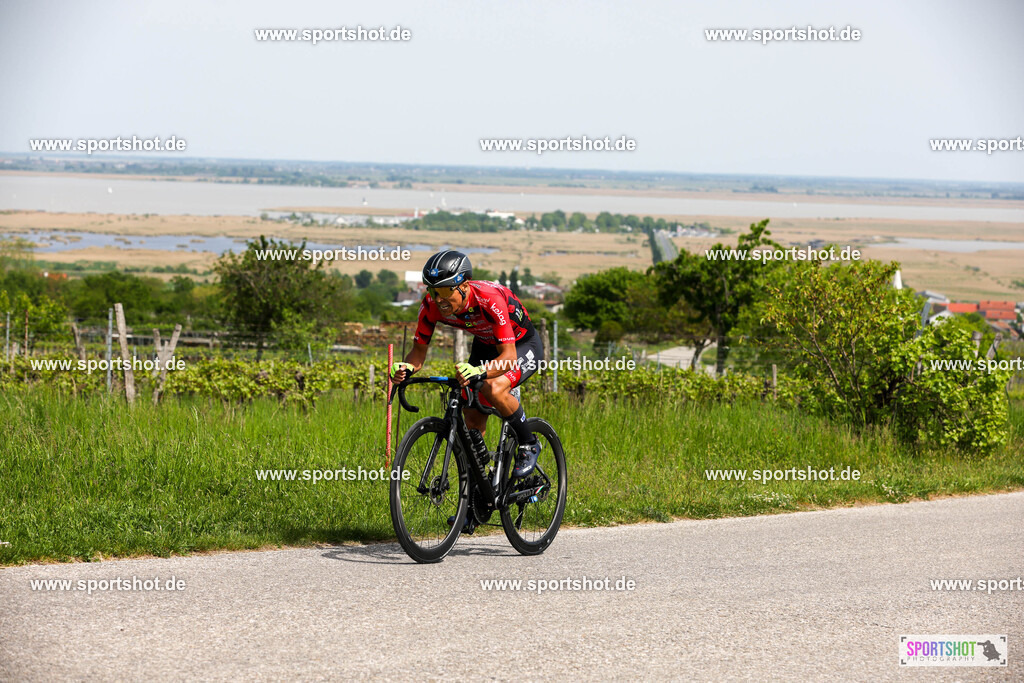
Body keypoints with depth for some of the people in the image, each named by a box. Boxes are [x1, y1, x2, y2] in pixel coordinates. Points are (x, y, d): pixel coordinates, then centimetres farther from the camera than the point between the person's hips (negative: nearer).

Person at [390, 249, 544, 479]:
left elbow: (509, 357, -41)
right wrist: (405, 368, -36)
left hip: (522, 345, -6)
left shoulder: (489, 299, -39)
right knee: (472, 421, -5)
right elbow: (419, 350, -13)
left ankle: (529, 444, -10)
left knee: (493, 388, -34)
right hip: (485, 346, 6)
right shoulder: (432, 305, -23)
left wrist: (479, 372, -60)